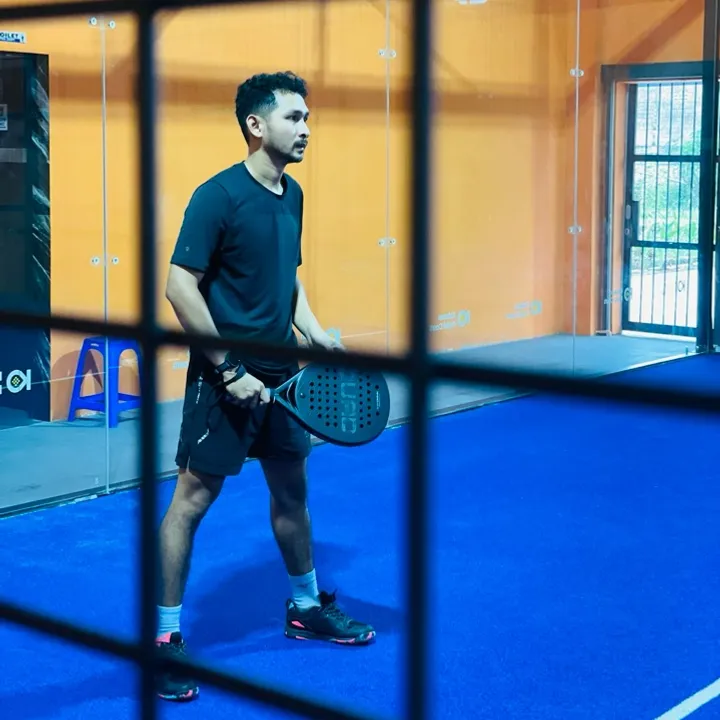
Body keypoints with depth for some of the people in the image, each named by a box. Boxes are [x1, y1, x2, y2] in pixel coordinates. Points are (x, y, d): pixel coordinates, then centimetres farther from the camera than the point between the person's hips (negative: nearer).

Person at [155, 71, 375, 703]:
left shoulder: (292, 194, 9)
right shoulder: (218, 196, -15)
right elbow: (180, 287, -18)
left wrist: (313, 330, 6)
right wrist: (231, 371, -18)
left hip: (279, 373, 8)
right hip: (225, 378, -8)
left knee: (292, 488, 18)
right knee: (193, 497, -2)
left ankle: (307, 606, 36)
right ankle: (165, 637, 8)